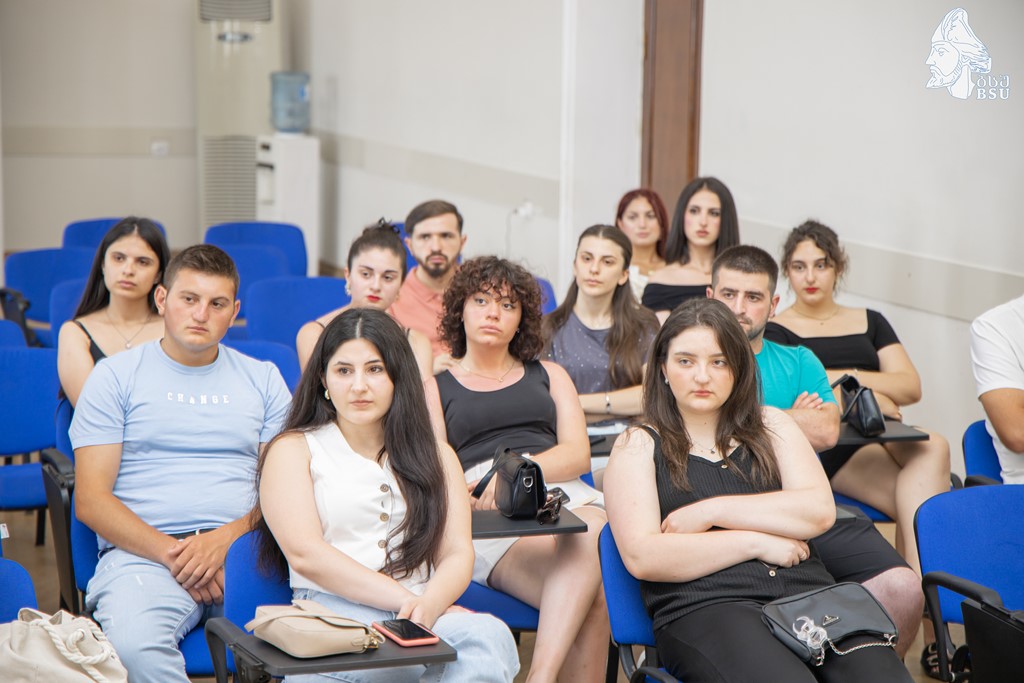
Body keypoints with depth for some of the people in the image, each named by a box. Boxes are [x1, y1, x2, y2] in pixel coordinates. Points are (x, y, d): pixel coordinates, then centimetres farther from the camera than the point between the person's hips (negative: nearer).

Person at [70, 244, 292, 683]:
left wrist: (225, 539, -11)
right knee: (134, 645, -36)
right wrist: (170, 553, -12)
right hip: (143, 552, -2)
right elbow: (90, 501, 2)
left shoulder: (263, 380, 18)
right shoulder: (115, 375, 10)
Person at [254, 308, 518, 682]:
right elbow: (305, 554, -3)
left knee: (490, 635, -35)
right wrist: (406, 600, -12)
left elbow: (458, 553, 11)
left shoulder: (436, 455, 24)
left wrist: (428, 605, -14)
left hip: (428, 617, 5)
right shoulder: (293, 450, 12)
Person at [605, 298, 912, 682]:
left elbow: (820, 510, 5)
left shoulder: (772, 426, 22)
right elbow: (641, 557, -4)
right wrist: (757, 543, -3)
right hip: (703, 607, -3)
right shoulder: (639, 445, 11)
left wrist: (713, 510, -2)